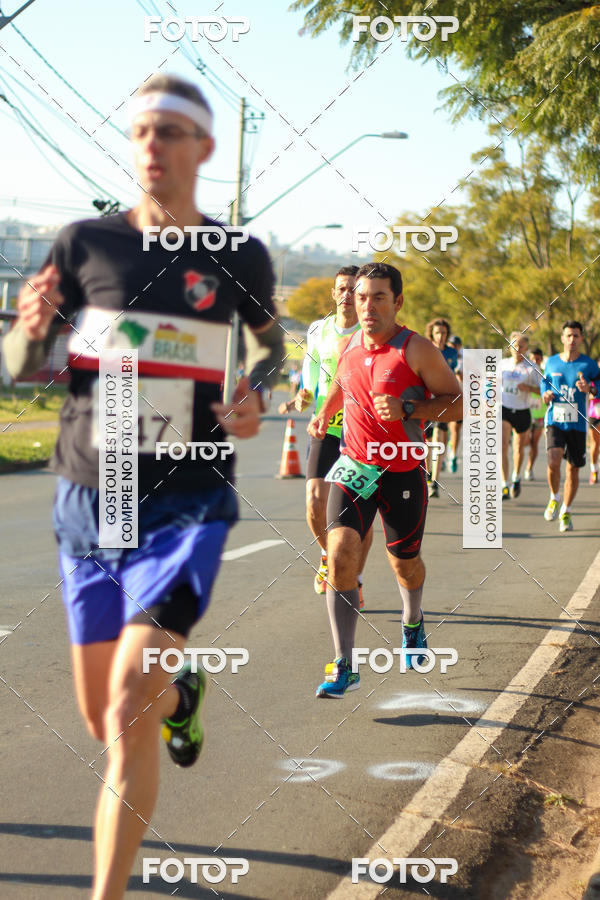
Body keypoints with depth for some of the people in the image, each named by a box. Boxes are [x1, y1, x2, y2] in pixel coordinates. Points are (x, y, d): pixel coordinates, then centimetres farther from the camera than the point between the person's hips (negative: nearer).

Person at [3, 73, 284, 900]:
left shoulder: (238, 257, -2)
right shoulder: (85, 243, -1)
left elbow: (270, 340, 18)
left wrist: (257, 393, -4)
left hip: (186, 506, -3)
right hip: (88, 502, 3)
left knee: (127, 720, -17)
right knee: (99, 717, 15)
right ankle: (180, 688, 50)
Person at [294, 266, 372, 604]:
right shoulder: (318, 330, 6)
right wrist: (305, 397, -2)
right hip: (325, 430, 2)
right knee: (315, 506, -8)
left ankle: (354, 580, 18)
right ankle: (329, 555, 23)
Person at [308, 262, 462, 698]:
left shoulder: (417, 349, -12)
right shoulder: (348, 346, 3)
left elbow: (459, 402, -11)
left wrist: (407, 410, -23)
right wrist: (324, 414, 7)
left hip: (403, 472, -2)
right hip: (354, 466, 3)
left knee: (405, 563, 14)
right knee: (341, 553, -16)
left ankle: (413, 622, 50)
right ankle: (344, 666, -12)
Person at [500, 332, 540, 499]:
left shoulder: (531, 368, -5)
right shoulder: (504, 364, 4)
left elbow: (542, 390, -5)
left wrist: (528, 388, -22)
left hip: (522, 411, -1)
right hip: (504, 410, 1)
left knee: (519, 448, 15)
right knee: (502, 447, -16)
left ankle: (516, 478, 43)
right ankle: (505, 486, -18)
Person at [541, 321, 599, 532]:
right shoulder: (551, 362, 6)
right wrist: (545, 393, 2)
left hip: (577, 424, 0)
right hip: (555, 421, 0)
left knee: (573, 469, 4)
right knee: (554, 461, -21)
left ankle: (566, 512, 23)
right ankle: (554, 498, 7)